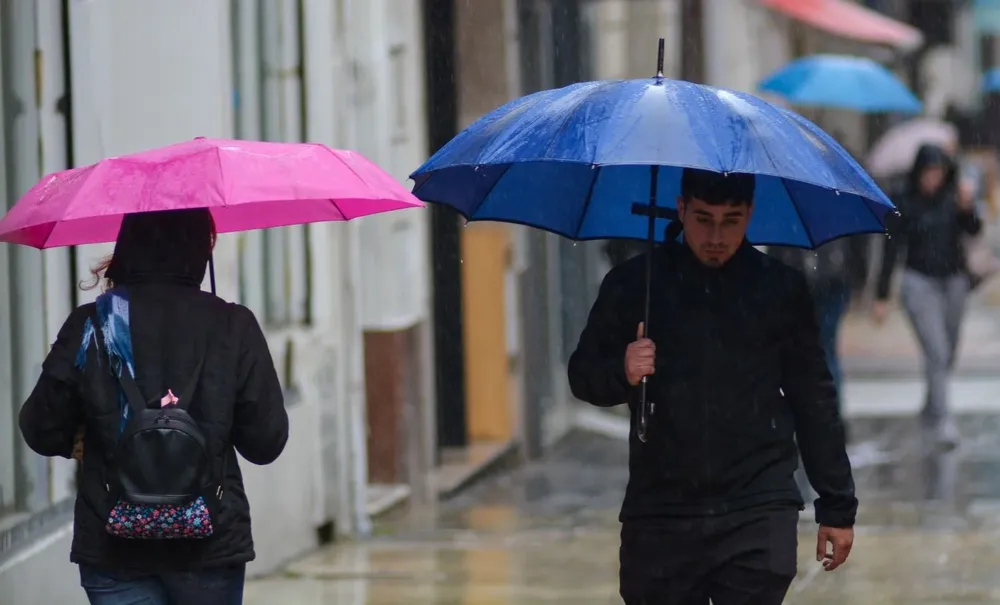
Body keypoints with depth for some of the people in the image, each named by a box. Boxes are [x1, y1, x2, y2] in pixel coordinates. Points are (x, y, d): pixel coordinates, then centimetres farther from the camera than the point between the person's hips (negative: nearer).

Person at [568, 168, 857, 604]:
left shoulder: (781, 289, 3)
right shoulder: (632, 285, 3)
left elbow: (814, 402, 9)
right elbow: (582, 375, 8)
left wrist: (837, 506, 9)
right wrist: (620, 373, -15)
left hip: (759, 516, -1)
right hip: (660, 515, 1)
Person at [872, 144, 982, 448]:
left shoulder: (952, 197, 0)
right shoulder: (905, 204, -6)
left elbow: (973, 230, -14)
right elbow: (891, 250, -5)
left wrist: (968, 209, -36)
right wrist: (882, 297, -6)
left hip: (954, 282, 4)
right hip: (920, 283, -4)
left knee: (947, 354, 12)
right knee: (937, 353, -15)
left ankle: (930, 409, 31)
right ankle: (943, 422, -20)